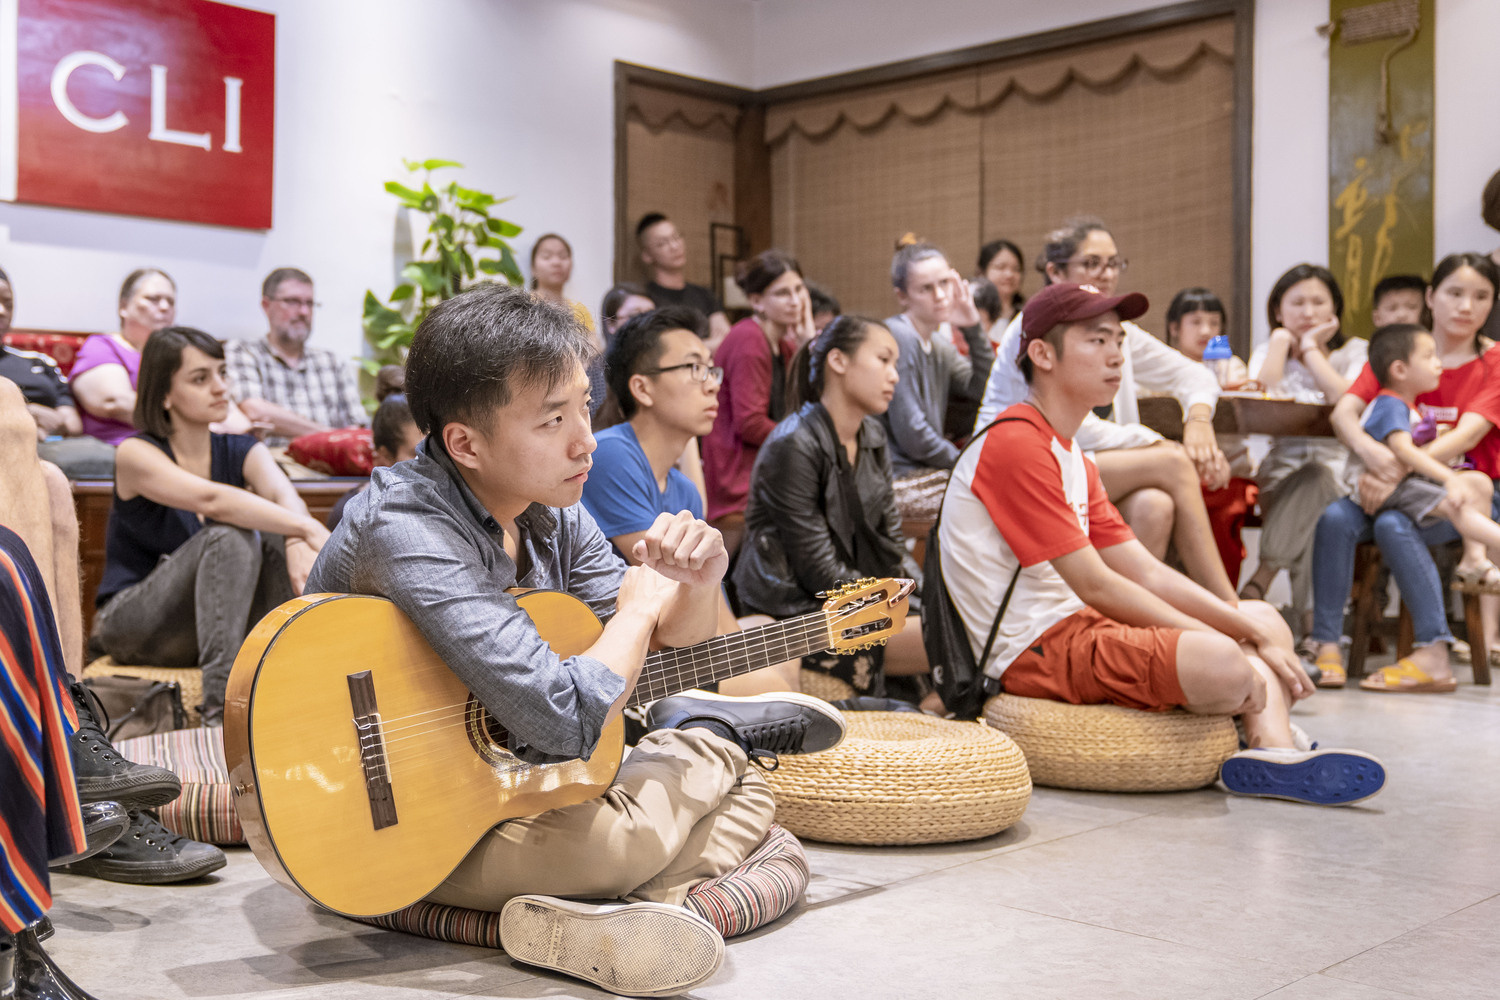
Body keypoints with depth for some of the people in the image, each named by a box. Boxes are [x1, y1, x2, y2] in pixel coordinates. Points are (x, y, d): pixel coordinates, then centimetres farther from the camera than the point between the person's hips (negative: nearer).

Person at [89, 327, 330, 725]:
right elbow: (212, 500, -32)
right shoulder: (136, 454, -12)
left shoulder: (241, 452, 3)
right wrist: (311, 530, -44)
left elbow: (284, 495, -20)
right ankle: (220, 703, -40)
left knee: (274, 541, -23)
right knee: (230, 535, -30)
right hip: (131, 624, -4)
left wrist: (297, 542, -45)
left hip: (214, 618, 4)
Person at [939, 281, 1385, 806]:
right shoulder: (1015, 443, -15)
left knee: (1263, 617, 13)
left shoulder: (1071, 456, 18)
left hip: (1076, 626, 11)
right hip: (1032, 651, -11)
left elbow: (1146, 573, 12)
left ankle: (1274, 755, -13)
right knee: (1221, 665, -32)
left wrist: (1258, 635, 2)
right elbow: (1095, 586, -18)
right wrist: (1213, 645, -14)